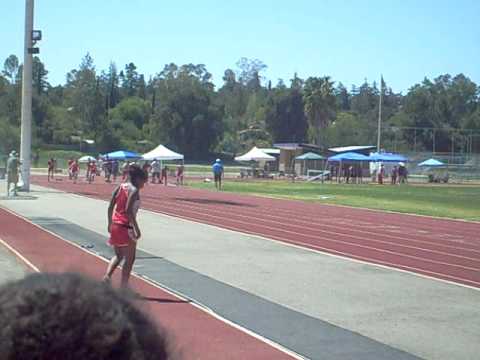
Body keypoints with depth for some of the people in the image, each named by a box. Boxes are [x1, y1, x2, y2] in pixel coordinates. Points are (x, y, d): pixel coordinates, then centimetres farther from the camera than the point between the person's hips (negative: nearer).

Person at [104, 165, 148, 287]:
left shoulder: (120, 187, 9)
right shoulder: (134, 190, -12)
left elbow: (110, 207, 9)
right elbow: (129, 211, -21)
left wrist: (110, 224, 18)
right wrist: (137, 229, -19)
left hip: (115, 226, 7)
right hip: (126, 228, -7)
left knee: (118, 256, 24)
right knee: (129, 260, 6)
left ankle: (107, 276, 4)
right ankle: (123, 287, 7)